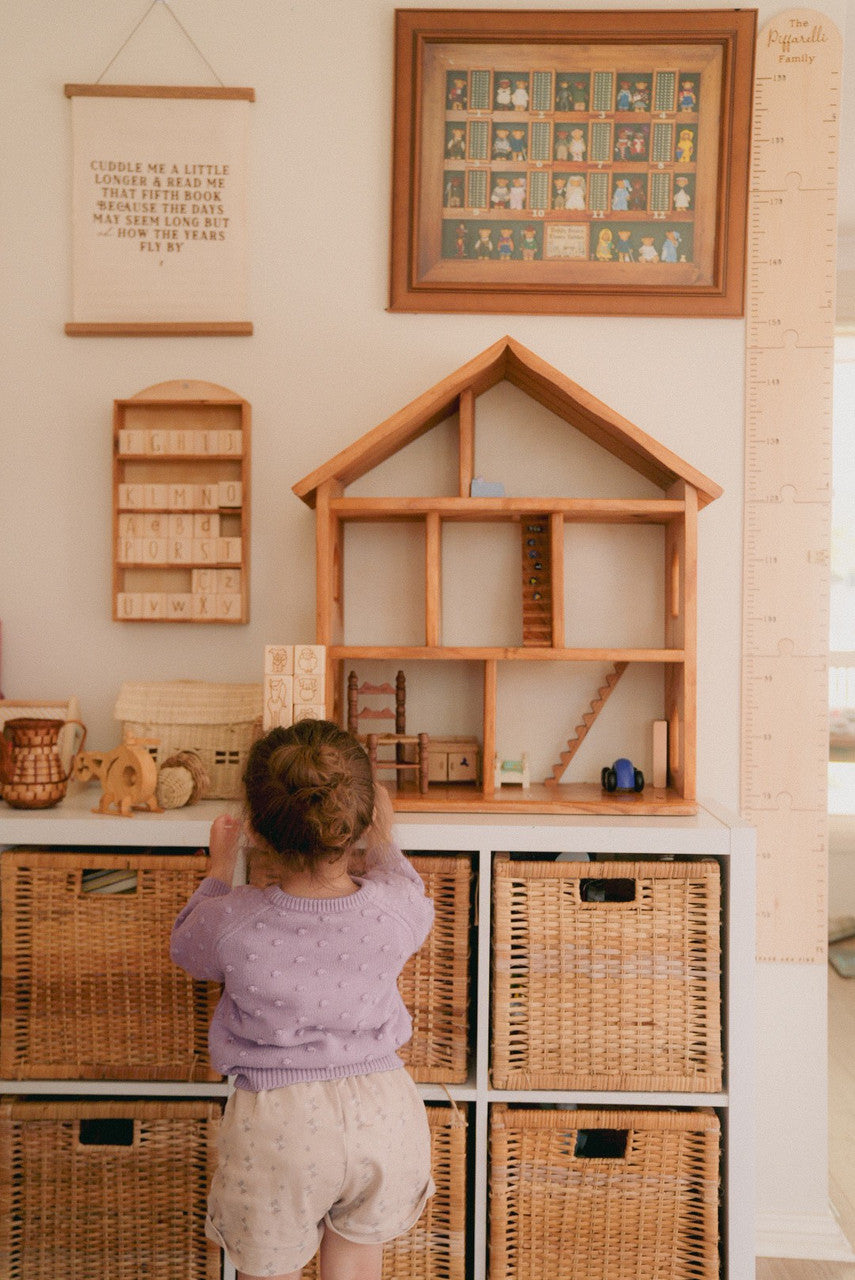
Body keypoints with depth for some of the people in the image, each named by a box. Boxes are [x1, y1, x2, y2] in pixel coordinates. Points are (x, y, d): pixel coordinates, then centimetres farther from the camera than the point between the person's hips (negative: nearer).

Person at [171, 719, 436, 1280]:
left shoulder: (232, 923, -22)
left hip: (276, 1125, -2)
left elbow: (188, 945, 5)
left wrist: (220, 866, 19)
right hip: (381, 1110, 2)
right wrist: (383, 843, 25)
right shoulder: (395, 908, -18)